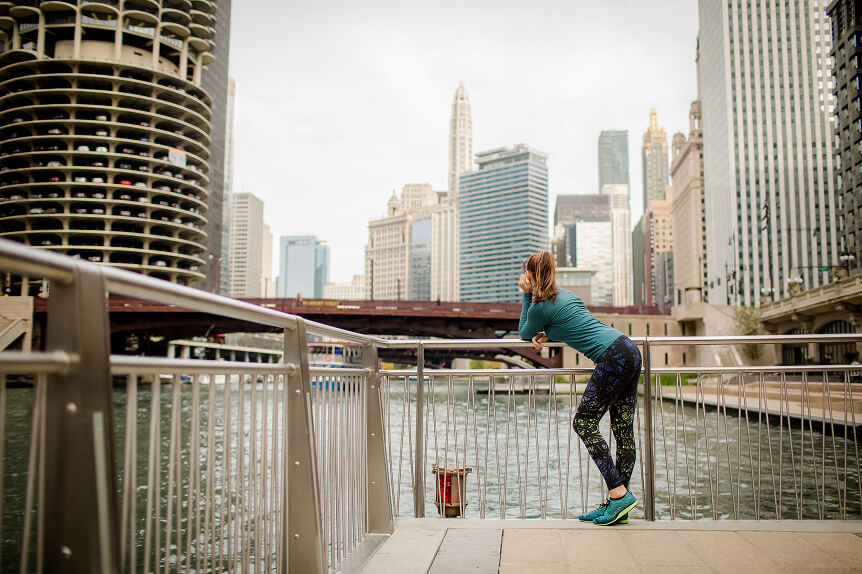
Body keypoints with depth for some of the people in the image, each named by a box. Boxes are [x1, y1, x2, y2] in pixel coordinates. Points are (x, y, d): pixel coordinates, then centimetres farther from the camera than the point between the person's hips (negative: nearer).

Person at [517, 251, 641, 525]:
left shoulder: (540, 306, -5)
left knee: (584, 422, -4)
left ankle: (619, 494, -8)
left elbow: (523, 333, 14)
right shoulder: (566, 294, 22)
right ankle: (618, 504, 9)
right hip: (629, 350, 9)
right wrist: (544, 335, 18)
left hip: (614, 358, -9)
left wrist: (526, 295, 11)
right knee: (623, 430, 6)